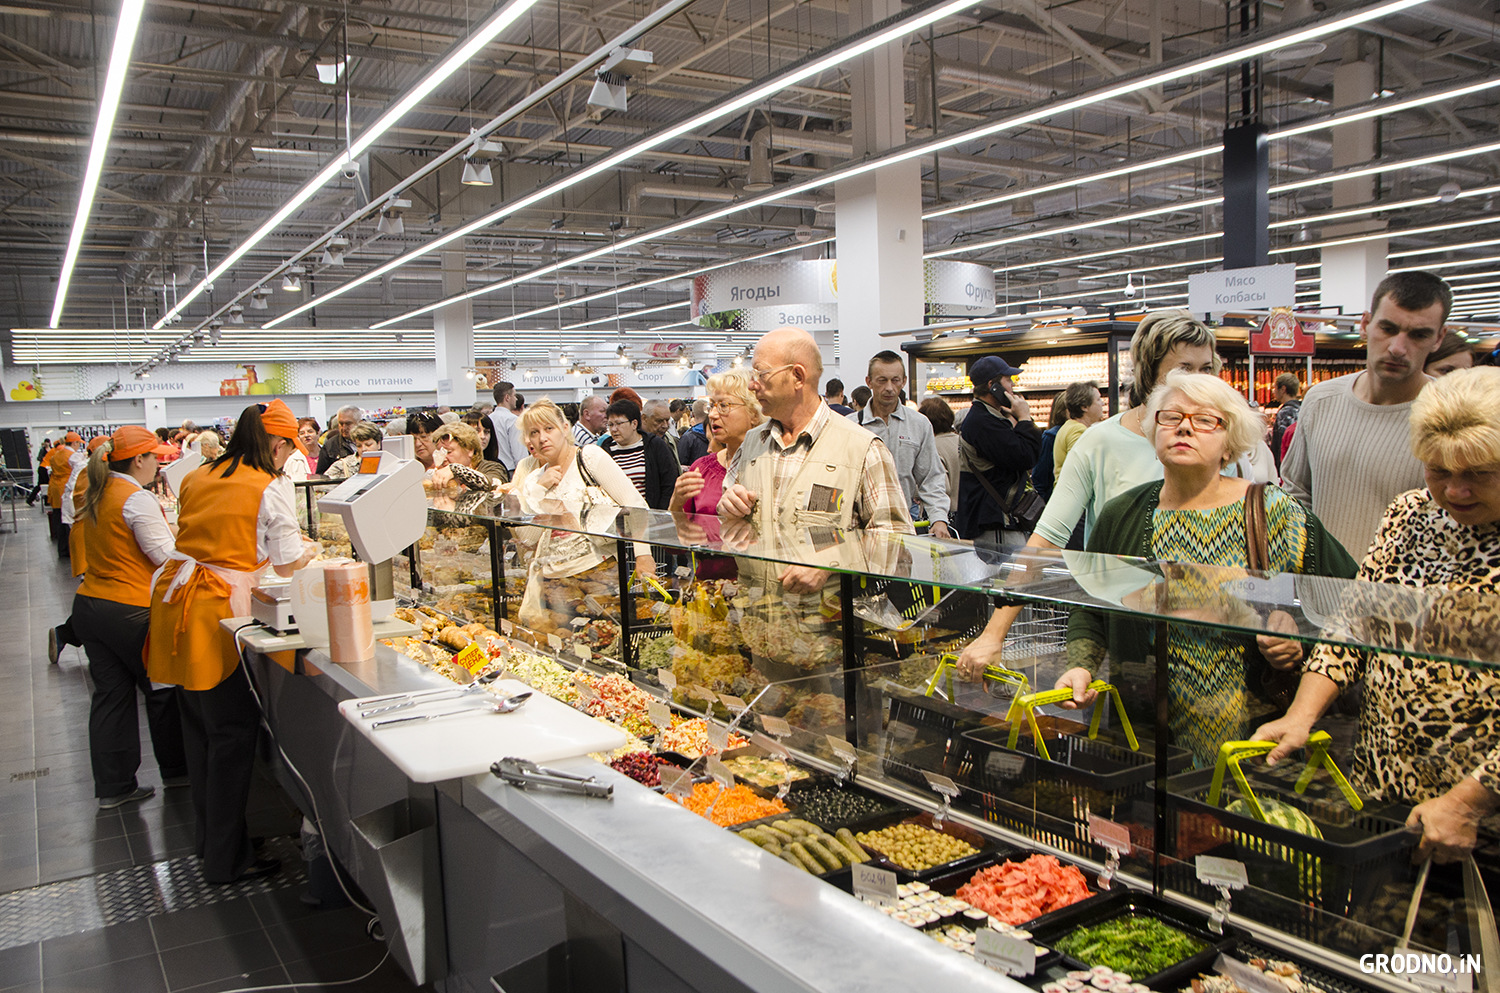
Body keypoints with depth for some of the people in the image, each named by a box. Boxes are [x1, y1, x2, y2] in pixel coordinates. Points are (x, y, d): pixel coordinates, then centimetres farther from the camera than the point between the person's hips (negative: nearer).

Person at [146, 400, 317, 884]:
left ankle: (209, 836, 31)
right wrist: (309, 550, 15)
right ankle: (226, 857, 8)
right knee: (233, 731, 1)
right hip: (219, 608, -8)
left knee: (199, 727, 18)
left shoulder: (197, 477, 12)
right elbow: (288, 564, -5)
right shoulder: (271, 486, -9)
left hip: (175, 599, 8)